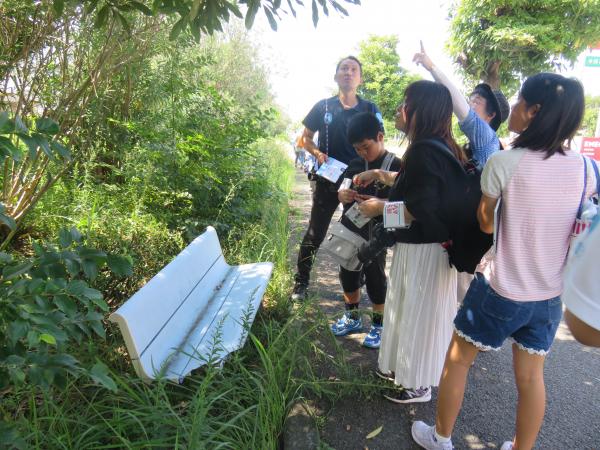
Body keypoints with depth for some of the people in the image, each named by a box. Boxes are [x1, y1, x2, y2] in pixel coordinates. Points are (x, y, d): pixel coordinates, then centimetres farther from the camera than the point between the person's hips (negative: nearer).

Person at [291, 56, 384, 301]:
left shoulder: (370, 110, 2)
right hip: (327, 180, -1)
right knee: (315, 233, 3)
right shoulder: (323, 107, 1)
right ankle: (301, 282, 18)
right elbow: (306, 138, 9)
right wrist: (317, 153, -11)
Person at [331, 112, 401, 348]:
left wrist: (378, 203, -29)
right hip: (350, 229, 6)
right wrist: (342, 195, -8)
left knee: (375, 276, 6)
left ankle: (379, 324, 26)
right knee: (348, 272, 16)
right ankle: (352, 316, 37)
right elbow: (341, 189, 14)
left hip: (376, 233, -6)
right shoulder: (355, 164, 6)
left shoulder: (395, 166, -11)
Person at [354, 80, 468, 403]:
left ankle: (417, 385, 27)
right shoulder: (436, 147, 9)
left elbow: (421, 209, -27)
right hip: (420, 245, 10)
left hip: (423, 251, -10)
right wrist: (380, 174, 18)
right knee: (410, 310, 22)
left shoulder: (424, 151, -23)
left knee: (418, 313, 6)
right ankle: (406, 368, 41)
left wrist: (380, 208, -14)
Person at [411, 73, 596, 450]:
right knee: (531, 376, 20)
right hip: (550, 297, 5)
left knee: (457, 360, 16)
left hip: (501, 292, -5)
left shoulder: (504, 162, -17)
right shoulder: (584, 169, -3)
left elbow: (486, 223, -4)